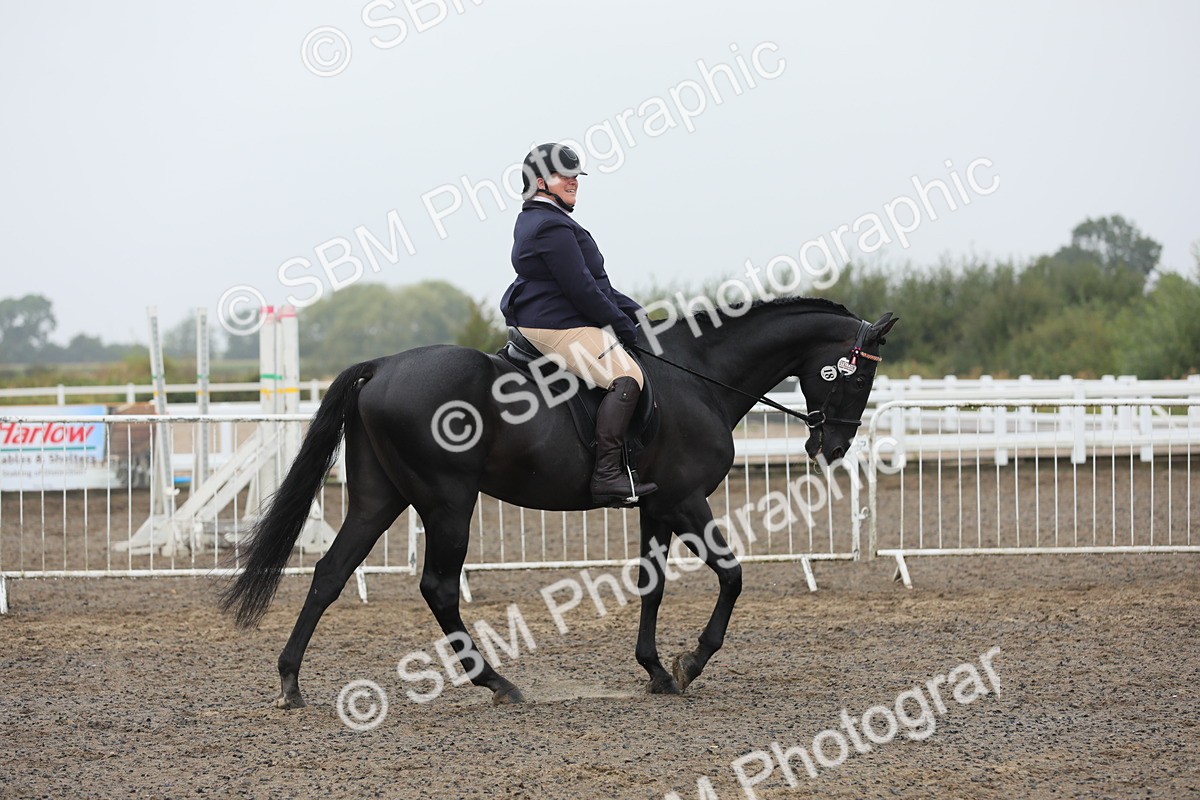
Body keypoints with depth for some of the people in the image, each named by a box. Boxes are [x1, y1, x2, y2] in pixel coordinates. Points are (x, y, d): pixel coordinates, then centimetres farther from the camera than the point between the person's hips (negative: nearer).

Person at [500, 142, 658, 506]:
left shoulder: (538, 221, 20)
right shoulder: (553, 227, -16)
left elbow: (594, 282, 22)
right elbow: (581, 289, -21)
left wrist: (633, 312, 15)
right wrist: (623, 324, -10)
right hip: (557, 327, -12)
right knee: (626, 376, -24)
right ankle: (607, 475, -33)